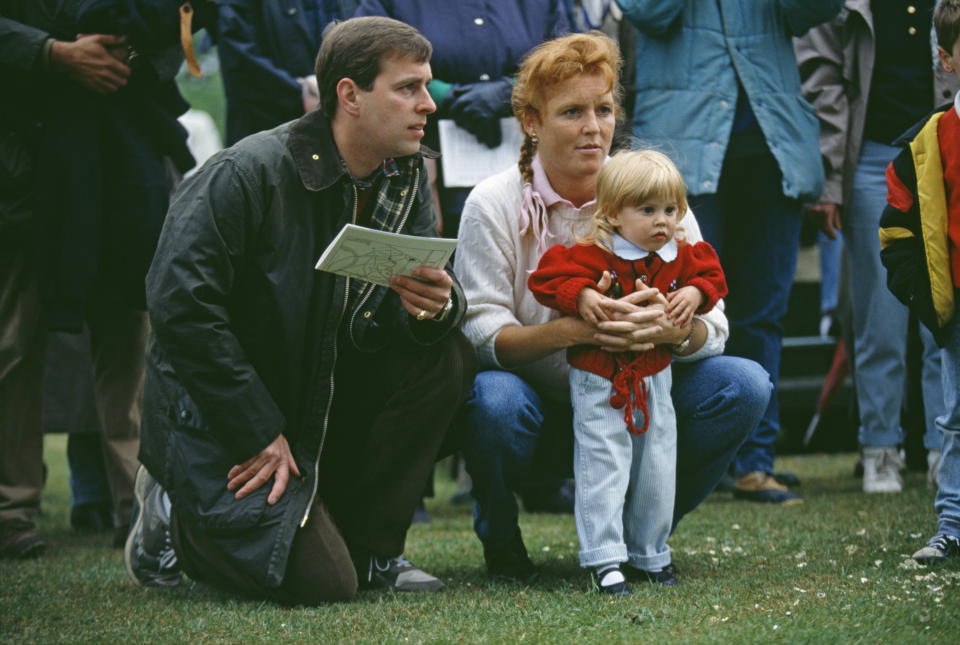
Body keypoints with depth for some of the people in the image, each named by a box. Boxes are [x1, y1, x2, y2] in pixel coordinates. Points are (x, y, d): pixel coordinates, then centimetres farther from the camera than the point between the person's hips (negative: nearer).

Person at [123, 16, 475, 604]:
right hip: (218, 419, -7)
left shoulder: (406, 180, 2)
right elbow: (181, 307, -25)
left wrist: (438, 305, -26)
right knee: (321, 583, -19)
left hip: (326, 397, 7)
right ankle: (175, 515, 9)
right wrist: (260, 434, -23)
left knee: (447, 355, -15)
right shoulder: (247, 175, -21)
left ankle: (368, 545, -1)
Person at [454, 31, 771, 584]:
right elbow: (481, 332, -18)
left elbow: (712, 327, -8)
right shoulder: (495, 204, -7)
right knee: (495, 399, -36)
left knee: (744, 384, -21)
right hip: (542, 416, -2)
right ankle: (501, 539, -2)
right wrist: (570, 329, -37)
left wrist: (674, 328, -34)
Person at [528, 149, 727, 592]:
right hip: (600, 384, -5)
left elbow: (710, 274, 15)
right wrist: (581, 297, -30)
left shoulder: (680, 257, 2)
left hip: (654, 380, 5)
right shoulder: (592, 255, -15)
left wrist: (695, 293, -5)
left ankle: (650, 554, 24)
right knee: (603, 467, -8)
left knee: (657, 471, 10)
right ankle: (604, 560, -7)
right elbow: (548, 278, -16)